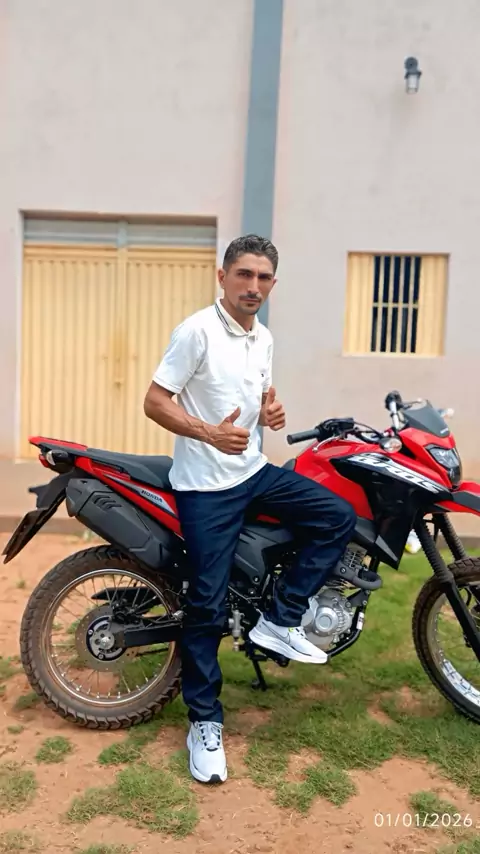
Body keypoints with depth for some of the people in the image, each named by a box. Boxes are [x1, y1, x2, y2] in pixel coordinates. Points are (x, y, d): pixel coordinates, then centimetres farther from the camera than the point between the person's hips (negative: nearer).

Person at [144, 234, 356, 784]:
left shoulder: (263, 339, 10)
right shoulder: (197, 330, -12)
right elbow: (154, 402, -15)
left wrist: (271, 412, 0)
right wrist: (209, 433, -30)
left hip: (255, 471, 7)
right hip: (206, 485, -7)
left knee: (338, 518, -2)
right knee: (208, 605, -3)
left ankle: (280, 620, 6)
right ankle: (204, 720, 15)